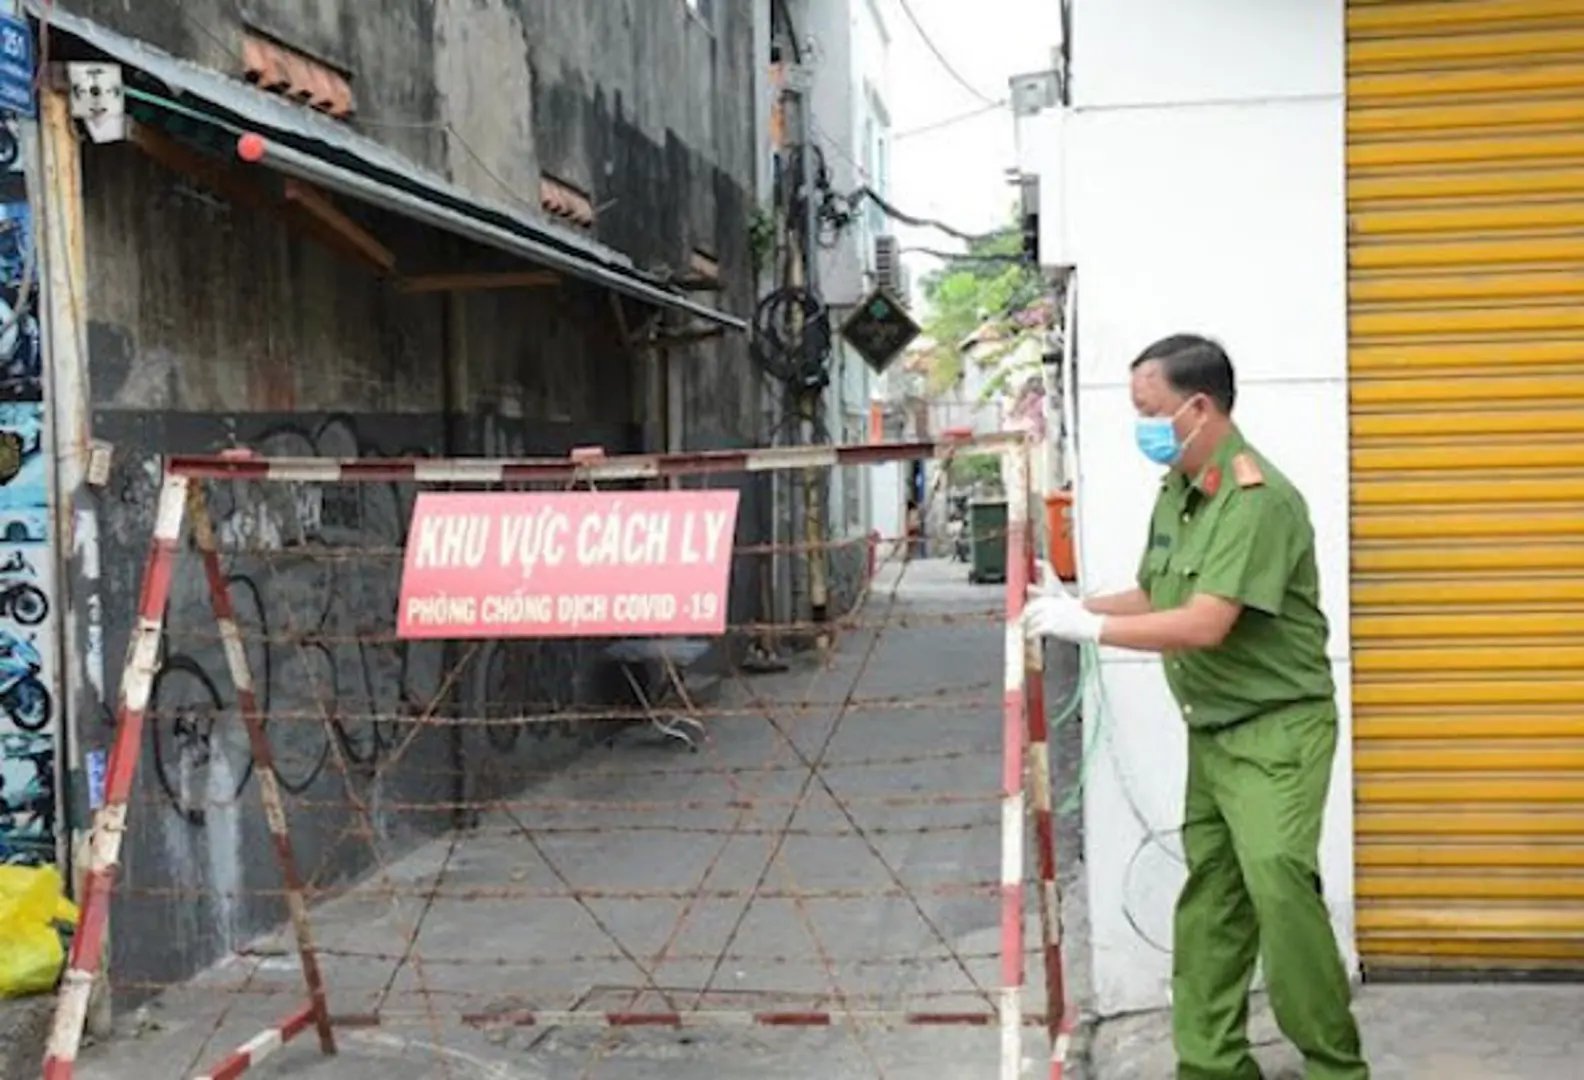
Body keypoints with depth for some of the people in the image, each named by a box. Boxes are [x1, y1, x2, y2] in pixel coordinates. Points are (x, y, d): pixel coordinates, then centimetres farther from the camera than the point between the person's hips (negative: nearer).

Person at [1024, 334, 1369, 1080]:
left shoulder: (1258, 497, -20)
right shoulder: (1176, 491, 8)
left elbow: (1205, 625, -27)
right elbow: (1154, 598, 16)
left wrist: (1088, 628, -20)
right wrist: (1071, 605, 1)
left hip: (1276, 730, -8)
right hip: (1210, 732, 9)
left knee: (1279, 887, -16)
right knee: (1207, 905, 10)